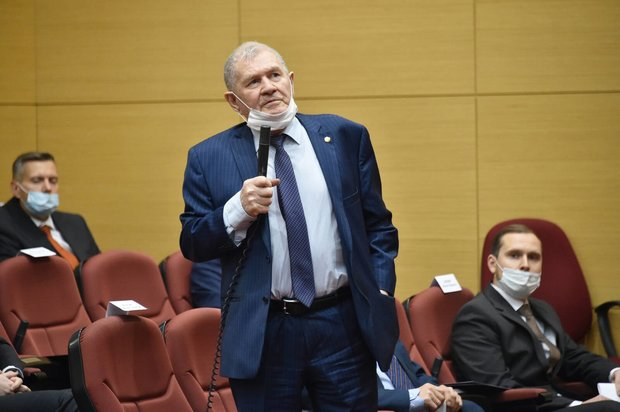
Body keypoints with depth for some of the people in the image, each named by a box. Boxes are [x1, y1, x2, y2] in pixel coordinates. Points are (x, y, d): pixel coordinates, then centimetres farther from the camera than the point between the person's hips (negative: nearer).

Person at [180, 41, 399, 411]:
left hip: (344, 325, 1)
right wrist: (238, 210, -14)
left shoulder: (345, 137, 6)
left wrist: (381, 292, -1)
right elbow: (192, 245, 2)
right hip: (261, 335, -1)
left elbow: (377, 225, 10)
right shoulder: (209, 158, 3)